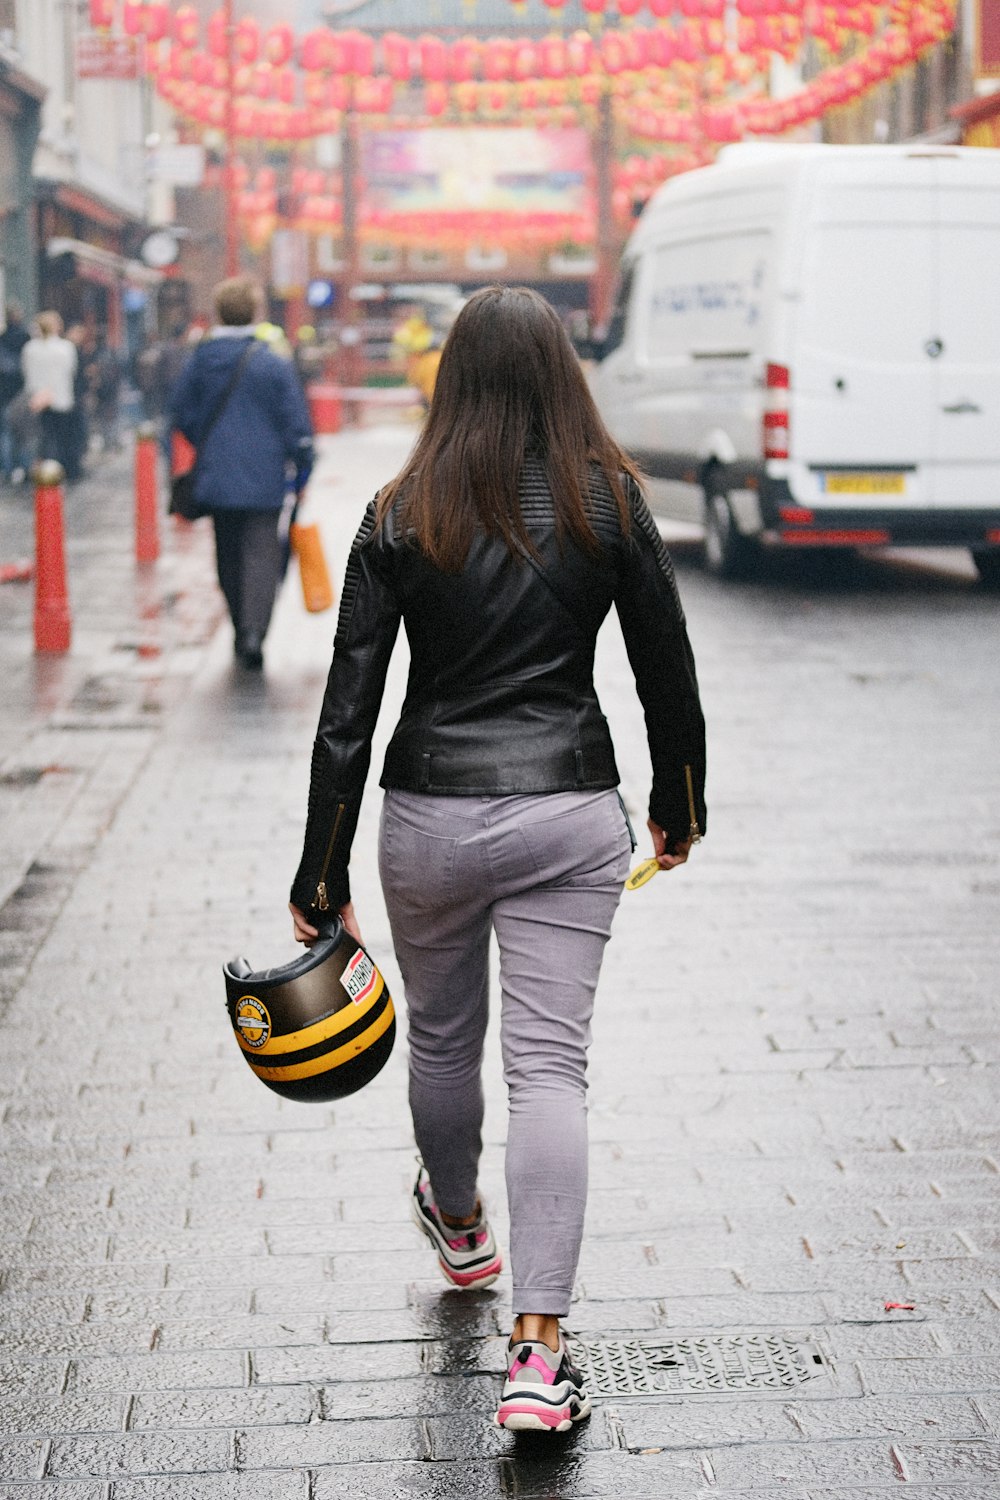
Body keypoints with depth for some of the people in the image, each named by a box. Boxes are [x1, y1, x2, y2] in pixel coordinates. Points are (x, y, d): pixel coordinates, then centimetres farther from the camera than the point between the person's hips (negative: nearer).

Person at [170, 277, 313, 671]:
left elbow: (181, 415, 9)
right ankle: (254, 629, -20)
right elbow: (297, 425, -7)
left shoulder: (199, 361, 0)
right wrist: (300, 473, 4)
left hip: (215, 478, 4)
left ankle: (242, 632, 24)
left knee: (229, 555, 16)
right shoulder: (274, 365, -9)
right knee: (262, 553, -3)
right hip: (263, 480, -4)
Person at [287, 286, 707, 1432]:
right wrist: (677, 804, 19)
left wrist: (323, 874, 0)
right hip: (568, 814, 0)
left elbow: (349, 705, -5)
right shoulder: (610, 501, -3)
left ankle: (458, 1224, 49)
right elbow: (667, 672, 3)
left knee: (441, 1038, 23)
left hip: (430, 814, 1)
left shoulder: (401, 518, -4)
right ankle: (537, 1353, -7)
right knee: (550, 1065, 0)